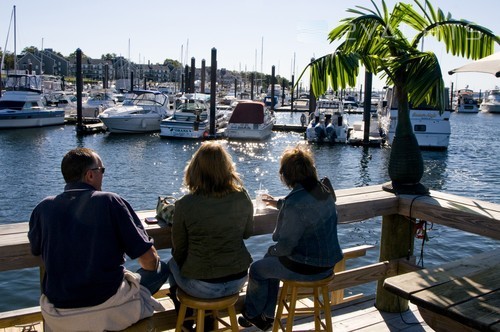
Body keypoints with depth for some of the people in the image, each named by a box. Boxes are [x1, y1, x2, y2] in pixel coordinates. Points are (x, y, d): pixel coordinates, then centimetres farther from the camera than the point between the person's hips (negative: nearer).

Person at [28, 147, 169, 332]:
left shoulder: (43, 208, -2)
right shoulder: (110, 201, -11)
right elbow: (149, 260, -10)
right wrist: (156, 264, 13)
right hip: (110, 313, -4)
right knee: (161, 269, 16)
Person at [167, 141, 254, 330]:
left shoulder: (185, 204, -18)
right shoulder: (242, 197, -9)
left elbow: (179, 249, -7)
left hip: (203, 287, -3)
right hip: (238, 280, 4)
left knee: (173, 264, 28)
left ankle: (186, 320, 43)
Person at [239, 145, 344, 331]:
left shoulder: (296, 201, -28)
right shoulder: (324, 191, -1)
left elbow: (285, 245, -23)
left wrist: (272, 250, -1)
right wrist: (279, 203, 33)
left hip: (306, 268, -8)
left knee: (257, 269, 15)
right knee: (270, 262, 27)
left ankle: (251, 315, 38)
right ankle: (266, 316, 35)